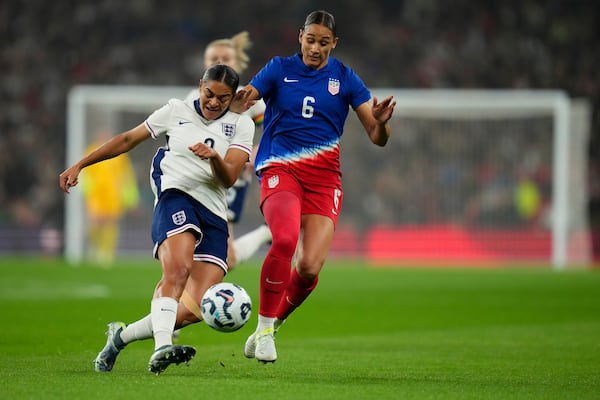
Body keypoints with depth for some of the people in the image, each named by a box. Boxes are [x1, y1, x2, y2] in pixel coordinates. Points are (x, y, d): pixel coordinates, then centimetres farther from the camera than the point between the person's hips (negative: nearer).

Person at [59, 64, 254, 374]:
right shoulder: (176, 111, 12)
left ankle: (122, 336, 7)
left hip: (214, 214, 2)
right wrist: (79, 165, 18)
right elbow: (128, 140, 20)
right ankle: (161, 348, -48)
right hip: (175, 197, -2)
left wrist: (214, 157, -23)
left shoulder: (241, 125, 12)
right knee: (178, 269, -34)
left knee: (196, 310, -11)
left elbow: (229, 177, -1)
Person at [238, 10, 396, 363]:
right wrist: (242, 97, -31)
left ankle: (274, 323, 15)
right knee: (286, 240, -31)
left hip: (324, 178, 2)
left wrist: (380, 121, -19)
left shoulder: (344, 78, 8)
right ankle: (264, 329, -16)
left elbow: (378, 138, 5)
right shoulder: (280, 69, 6)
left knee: (310, 268, -14)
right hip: (280, 170, -2)